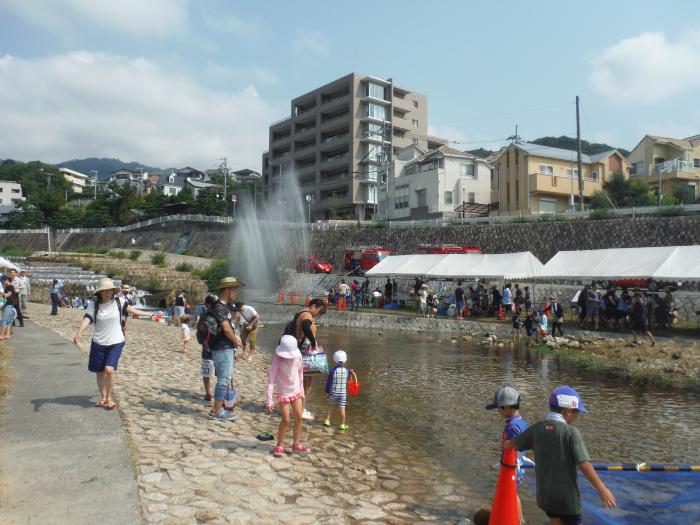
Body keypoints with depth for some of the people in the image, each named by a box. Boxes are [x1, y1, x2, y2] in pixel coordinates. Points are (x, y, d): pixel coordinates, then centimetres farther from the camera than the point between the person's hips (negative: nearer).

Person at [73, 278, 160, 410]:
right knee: (99, 372, 11)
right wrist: (78, 333, -36)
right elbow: (87, 319, -19)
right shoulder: (95, 306, -6)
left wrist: (146, 314, 25)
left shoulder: (118, 302, -4)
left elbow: (128, 308, 13)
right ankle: (103, 397, 31)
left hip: (116, 343, -2)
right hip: (98, 343, 2)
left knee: (109, 370, -16)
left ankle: (109, 398, 4)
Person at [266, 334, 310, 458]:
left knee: (299, 418, 5)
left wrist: (302, 392, 14)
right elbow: (271, 380, -19)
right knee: (285, 420, -5)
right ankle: (279, 445, 14)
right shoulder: (277, 360, -19)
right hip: (283, 393, -4)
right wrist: (269, 400, -22)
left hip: (296, 392, 4)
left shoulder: (297, 357, -7)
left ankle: (296, 444, 21)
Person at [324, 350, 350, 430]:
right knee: (342, 408, 5)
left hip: (333, 392, 0)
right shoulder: (347, 370, -8)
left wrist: (327, 391, 5)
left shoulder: (333, 371, -13)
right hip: (343, 393, 0)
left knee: (330, 405, 20)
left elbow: (328, 382, -6)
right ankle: (342, 425, 11)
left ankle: (327, 420, 24)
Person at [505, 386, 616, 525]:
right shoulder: (571, 432, -17)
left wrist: (506, 444, 38)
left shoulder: (535, 429, -1)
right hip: (566, 495, -5)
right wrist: (602, 490, -14)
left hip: (545, 494, 5)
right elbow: (584, 464, -21)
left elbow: (514, 443, 15)